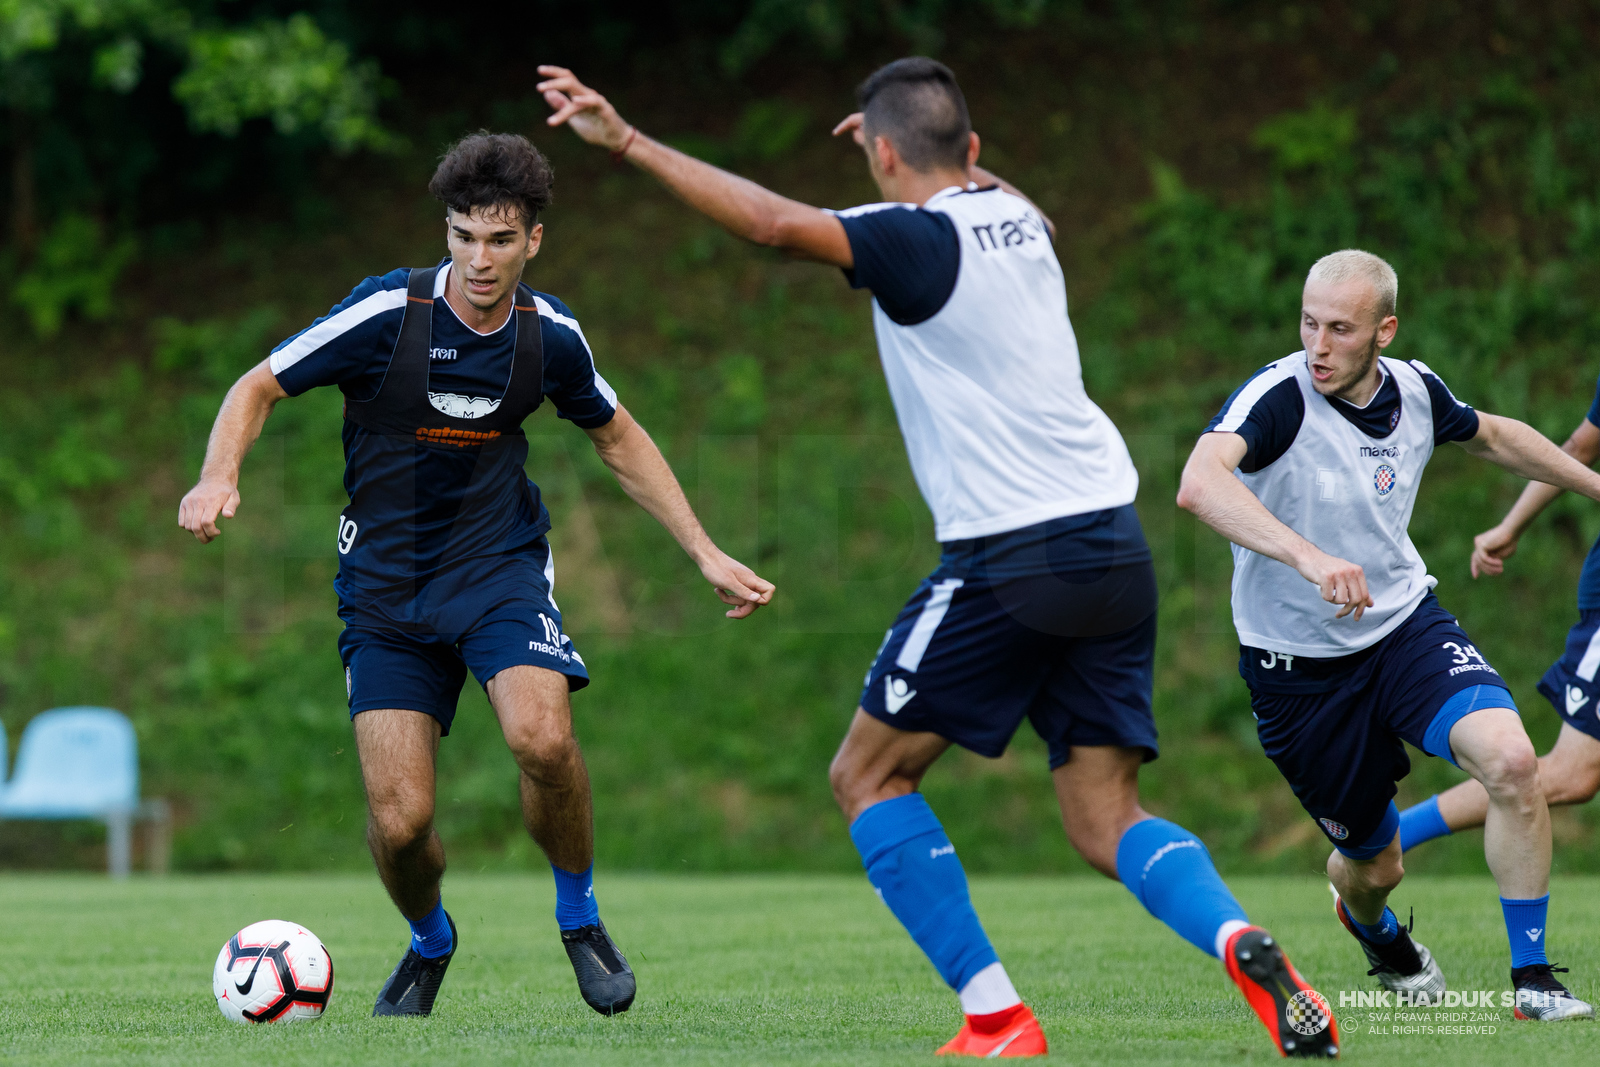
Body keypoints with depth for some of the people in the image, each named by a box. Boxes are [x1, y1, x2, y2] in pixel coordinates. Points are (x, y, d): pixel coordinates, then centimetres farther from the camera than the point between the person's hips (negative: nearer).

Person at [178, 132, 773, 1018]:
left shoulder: (548, 333, -4)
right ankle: (429, 944, 25)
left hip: (498, 562, 1)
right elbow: (258, 387, -6)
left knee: (541, 737, -29)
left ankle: (580, 919, -1)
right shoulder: (388, 313, -14)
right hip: (385, 586, -1)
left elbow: (620, 441, 13)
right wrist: (217, 478, -25)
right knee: (400, 820, -11)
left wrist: (706, 555, 11)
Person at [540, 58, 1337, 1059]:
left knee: (869, 777, 7)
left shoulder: (916, 240, -8)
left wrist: (626, 140, -20)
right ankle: (1244, 945, -20)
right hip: (1116, 549, 7)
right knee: (1106, 818, 9)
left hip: (1011, 556, -7)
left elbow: (772, 220, -22)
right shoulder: (1017, 220, 14)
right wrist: (939, 146, 52)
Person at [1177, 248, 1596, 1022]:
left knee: (1510, 760, -24)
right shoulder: (1277, 397, -24)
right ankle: (1377, 936, 50)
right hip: (1298, 665, -3)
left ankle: (1533, 979, -8)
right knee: (1372, 864, 9)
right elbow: (1199, 485, -44)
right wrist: (1308, 557, -57)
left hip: (1406, 624, 3)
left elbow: (1489, 435, 19)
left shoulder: (1414, 390, -5)